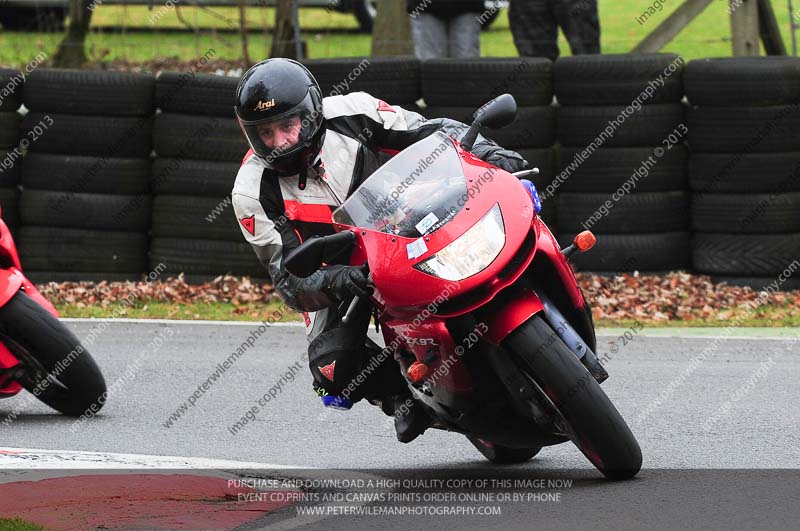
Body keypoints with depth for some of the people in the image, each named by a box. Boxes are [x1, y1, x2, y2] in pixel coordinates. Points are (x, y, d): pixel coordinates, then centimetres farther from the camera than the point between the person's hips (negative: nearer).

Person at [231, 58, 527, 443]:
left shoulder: (352, 114, -14)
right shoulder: (252, 194, -16)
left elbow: (432, 131, -4)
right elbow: (288, 276, -18)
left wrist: (484, 151, -23)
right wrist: (333, 283, -40)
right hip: (334, 272, -1)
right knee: (332, 370, -27)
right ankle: (402, 389, 2)